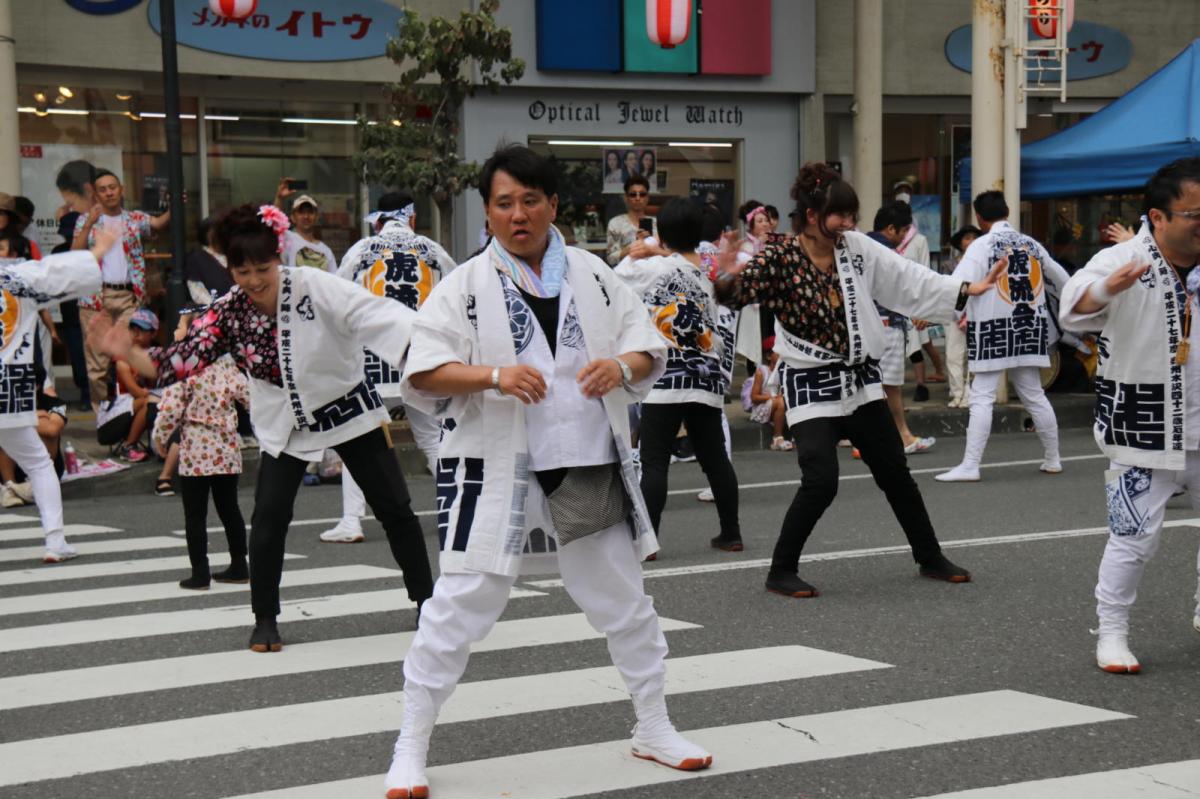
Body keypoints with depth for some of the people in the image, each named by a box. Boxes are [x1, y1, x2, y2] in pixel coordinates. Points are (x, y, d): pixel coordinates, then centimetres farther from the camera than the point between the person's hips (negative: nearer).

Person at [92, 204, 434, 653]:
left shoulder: (315, 287, -24)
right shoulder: (228, 314, -13)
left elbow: (375, 316, -31)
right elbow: (177, 364, -14)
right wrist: (128, 354, -30)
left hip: (348, 409, -2)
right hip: (287, 427, 2)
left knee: (394, 508, 6)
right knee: (268, 518, -12)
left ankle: (426, 599, 24)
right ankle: (265, 619, 4)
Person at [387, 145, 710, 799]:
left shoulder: (591, 275, 5)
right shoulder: (464, 286, -4)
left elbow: (647, 346, 7)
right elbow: (423, 373, -10)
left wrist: (624, 365, -15)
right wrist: (493, 375, -25)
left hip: (590, 469, 3)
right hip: (495, 472, -3)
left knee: (625, 603, 14)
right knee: (458, 610, -2)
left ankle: (654, 727, 33)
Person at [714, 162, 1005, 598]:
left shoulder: (857, 247, 1)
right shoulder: (780, 259, -13)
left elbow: (907, 278, 6)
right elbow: (738, 292, -22)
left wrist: (964, 290, 3)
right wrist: (727, 280, -45)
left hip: (859, 379, 6)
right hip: (811, 385, -6)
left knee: (895, 473, 14)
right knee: (821, 481, -17)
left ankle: (930, 557, 31)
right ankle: (781, 571, 0)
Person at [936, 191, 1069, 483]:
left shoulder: (981, 245, -8)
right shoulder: (1031, 244, 10)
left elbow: (960, 283, -22)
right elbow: (1061, 277, 25)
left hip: (995, 329, -6)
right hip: (1030, 328, 6)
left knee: (982, 397, -5)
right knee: (1034, 395, 16)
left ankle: (970, 466, -10)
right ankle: (1052, 459, 25)